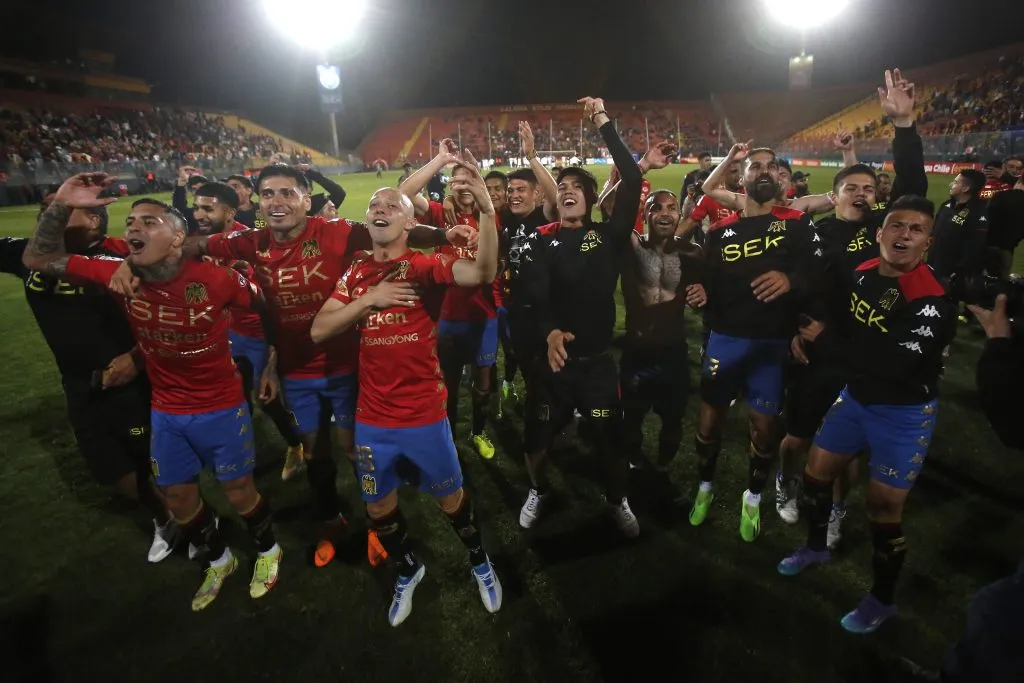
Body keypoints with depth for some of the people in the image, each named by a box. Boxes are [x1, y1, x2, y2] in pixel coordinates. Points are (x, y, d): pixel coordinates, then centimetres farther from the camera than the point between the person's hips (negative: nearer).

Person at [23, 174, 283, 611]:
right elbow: (37, 259, 0)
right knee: (178, 496, 17)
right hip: (165, 412, 5)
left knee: (238, 491, 9)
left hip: (222, 408, -4)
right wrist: (60, 206, -15)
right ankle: (219, 560, 43)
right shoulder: (119, 275, -11)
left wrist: (273, 365, -1)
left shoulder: (216, 279, -23)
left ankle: (267, 550, 39)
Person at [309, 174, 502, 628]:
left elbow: (483, 273, -31)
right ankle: (409, 570, 49)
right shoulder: (355, 274, 3)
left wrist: (487, 211, -46)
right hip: (371, 419, 4)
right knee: (379, 508, 20)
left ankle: (480, 563, 45)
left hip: (424, 416, -4)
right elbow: (319, 331, -2)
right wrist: (368, 299, -15)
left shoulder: (428, 266, -12)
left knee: (451, 498, 15)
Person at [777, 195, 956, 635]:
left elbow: (892, 363, -36)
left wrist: (825, 337, -25)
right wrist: (808, 329, -4)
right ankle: (816, 547, 44)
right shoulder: (863, 272, -3)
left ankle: (881, 600, 28)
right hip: (855, 396, 7)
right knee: (816, 471, 17)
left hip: (903, 414, -7)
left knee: (884, 508, 3)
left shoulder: (932, 302, -25)